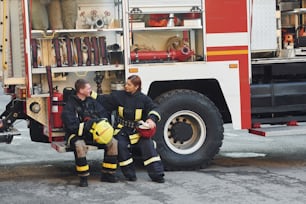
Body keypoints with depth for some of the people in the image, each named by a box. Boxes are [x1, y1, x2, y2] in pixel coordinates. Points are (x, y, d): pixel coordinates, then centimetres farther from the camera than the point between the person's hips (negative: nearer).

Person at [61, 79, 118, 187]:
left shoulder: (91, 102, 10)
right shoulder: (69, 106, -10)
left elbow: (104, 114, 7)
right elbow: (71, 126, -19)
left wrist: (103, 123, -15)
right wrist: (87, 126, -27)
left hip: (92, 133, 6)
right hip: (76, 135, -6)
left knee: (113, 142, -13)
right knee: (80, 145, -40)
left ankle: (107, 174, -6)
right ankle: (83, 177, -27)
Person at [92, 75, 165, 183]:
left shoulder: (143, 98, 3)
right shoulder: (119, 95, 3)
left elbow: (153, 109, 0)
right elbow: (102, 100, 2)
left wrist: (151, 119, -19)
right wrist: (90, 94, -7)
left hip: (137, 129, 0)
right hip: (122, 129, 1)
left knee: (147, 144, -20)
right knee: (121, 145, -24)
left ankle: (157, 174, -15)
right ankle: (130, 174, -10)